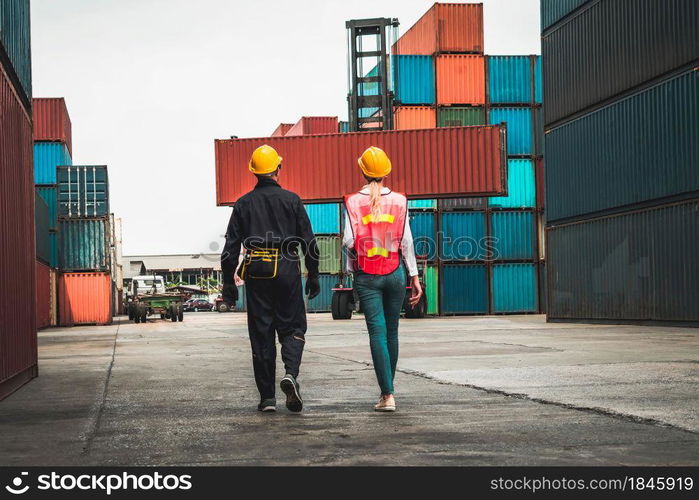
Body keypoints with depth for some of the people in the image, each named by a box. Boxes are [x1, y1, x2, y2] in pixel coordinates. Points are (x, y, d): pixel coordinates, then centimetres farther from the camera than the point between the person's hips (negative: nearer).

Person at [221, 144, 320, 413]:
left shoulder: (244, 204, 7)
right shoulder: (291, 200, 3)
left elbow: (231, 247, 5)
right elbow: (309, 242, 1)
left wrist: (229, 283, 9)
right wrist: (313, 276, 8)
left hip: (256, 273, 1)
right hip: (287, 270, -1)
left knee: (261, 334, 6)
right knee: (292, 328, 8)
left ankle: (267, 396, 7)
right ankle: (290, 373, -19)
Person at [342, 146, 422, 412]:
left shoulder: (353, 202, -3)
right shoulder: (399, 201, 2)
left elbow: (349, 241, -9)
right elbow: (406, 241, 1)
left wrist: (351, 267, 11)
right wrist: (414, 276, 6)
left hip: (366, 276, -2)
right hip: (394, 273, 2)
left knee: (378, 333, -3)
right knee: (392, 332, 14)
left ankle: (387, 395, -11)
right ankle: (387, 388, 23)